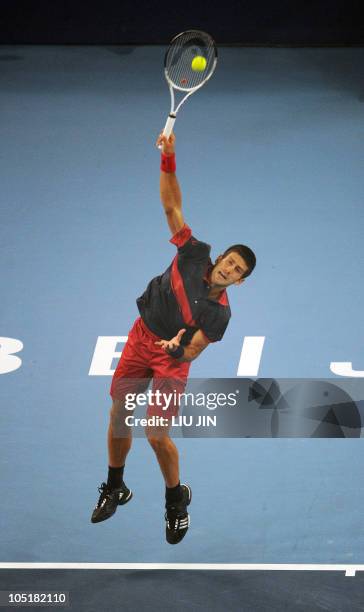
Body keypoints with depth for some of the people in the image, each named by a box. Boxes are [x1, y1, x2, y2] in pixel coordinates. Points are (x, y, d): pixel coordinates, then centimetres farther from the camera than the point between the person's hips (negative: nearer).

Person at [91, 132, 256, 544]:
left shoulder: (219, 312, -18)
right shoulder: (195, 253, -12)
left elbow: (192, 352, -16)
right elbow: (172, 205, -13)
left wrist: (178, 348, -40)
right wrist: (168, 160, -26)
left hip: (172, 356, -4)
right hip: (141, 336, 4)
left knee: (157, 434, -11)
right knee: (118, 415, 8)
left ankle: (176, 500, 15)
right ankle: (115, 489, 29)